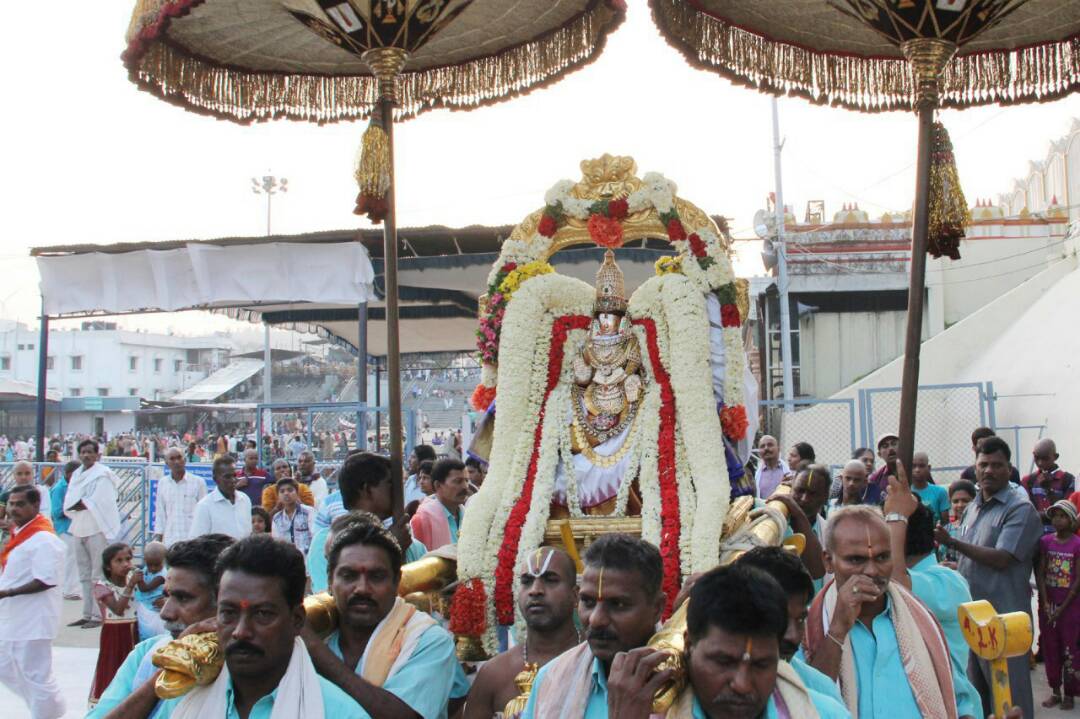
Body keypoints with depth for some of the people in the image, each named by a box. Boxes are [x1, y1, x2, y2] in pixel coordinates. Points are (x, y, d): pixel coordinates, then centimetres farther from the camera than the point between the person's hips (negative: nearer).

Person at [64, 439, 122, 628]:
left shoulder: (103, 474, -5)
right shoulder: (77, 474, 15)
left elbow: (97, 503, -14)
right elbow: (68, 504, 8)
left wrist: (78, 504, -6)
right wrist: (83, 504, -9)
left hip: (97, 528, -7)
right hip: (79, 528, 7)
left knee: (98, 575, -6)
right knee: (84, 574, 11)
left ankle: (99, 615, -4)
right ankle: (87, 614, 18)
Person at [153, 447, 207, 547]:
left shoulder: (198, 482, -2)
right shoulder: (162, 483, 9)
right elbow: (160, 514, 14)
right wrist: (158, 538, 9)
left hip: (192, 540, -3)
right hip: (169, 541, 3)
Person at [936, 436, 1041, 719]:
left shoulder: (1020, 509, -11)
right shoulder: (973, 507, 14)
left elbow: (1001, 559, -19)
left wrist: (953, 543, -22)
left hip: (1003, 614, -8)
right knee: (976, 692, 17)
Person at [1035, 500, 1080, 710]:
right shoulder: (1045, 541, 1)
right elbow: (1040, 574, 1)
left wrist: (1062, 608, -10)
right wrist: (1046, 604, -8)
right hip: (1047, 604, 3)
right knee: (1050, 649, 8)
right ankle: (1055, 691, 19)